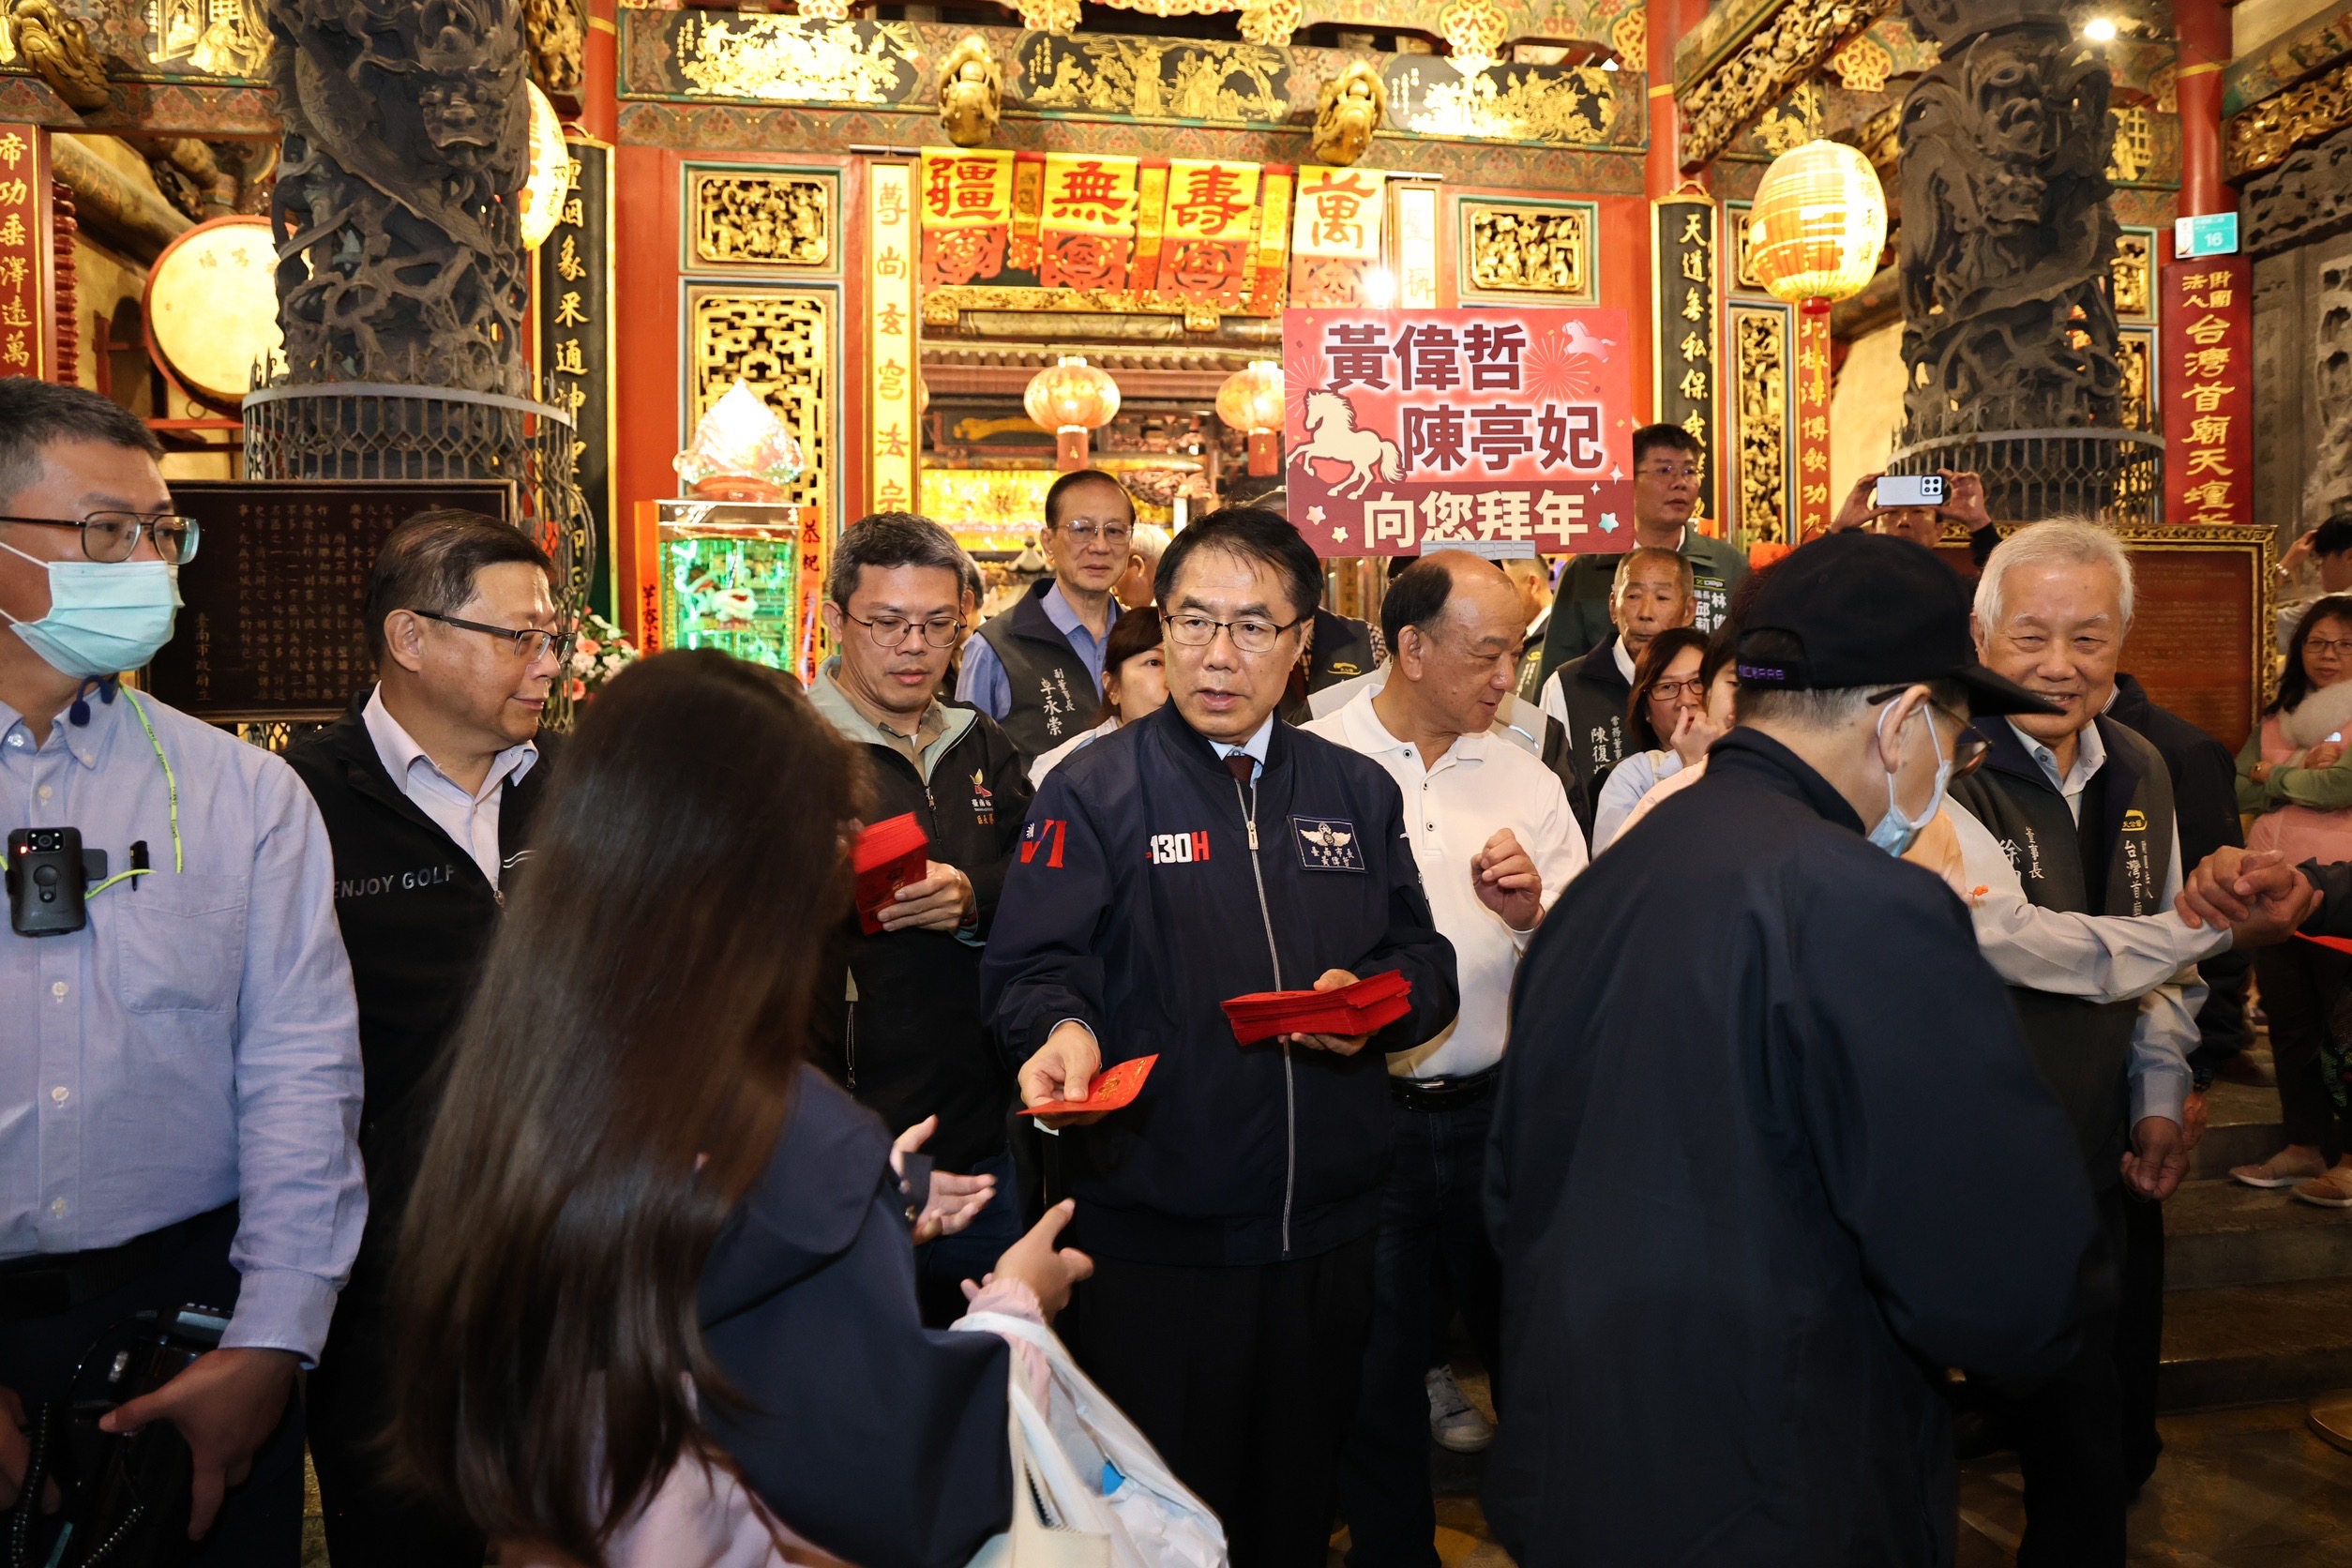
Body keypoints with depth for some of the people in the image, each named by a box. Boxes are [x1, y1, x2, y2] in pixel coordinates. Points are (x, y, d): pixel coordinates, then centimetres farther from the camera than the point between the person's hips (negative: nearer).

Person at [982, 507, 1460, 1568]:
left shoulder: (1356, 793, 8)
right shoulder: (1091, 791, -3)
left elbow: (1424, 963, 12)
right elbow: (1032, 968, -9)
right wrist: (1065, 1031, -30)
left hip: (1326, 1234, 4)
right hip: (1150, 1234, -3)